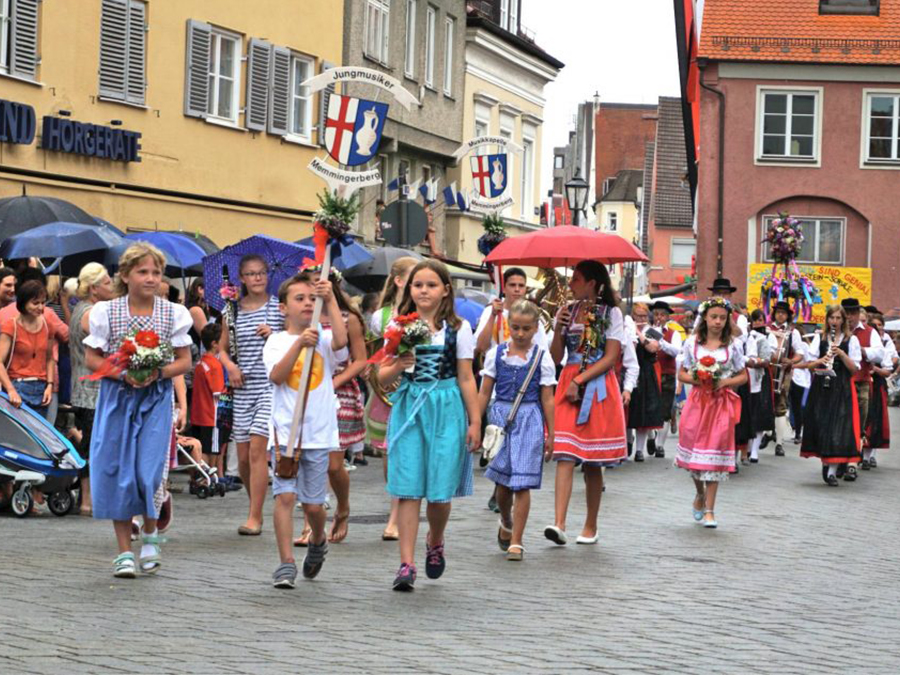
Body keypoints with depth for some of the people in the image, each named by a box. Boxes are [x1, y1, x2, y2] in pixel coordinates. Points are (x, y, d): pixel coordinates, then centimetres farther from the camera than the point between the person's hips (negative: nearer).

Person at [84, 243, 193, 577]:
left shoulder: (174, 314, 1)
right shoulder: (106, 312, -1)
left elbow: (184, 361, 4)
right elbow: (91, 358, 1)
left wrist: (158, 373, -15)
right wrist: (122, 373, -16)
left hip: (155, 399, 0)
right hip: (116, 398, 0)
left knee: (149, 471, -9)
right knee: (117, 473, 1)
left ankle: (150, 534, 20)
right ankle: (124, 551, 11)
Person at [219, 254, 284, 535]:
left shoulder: (279, 307, 0)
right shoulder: (233, 310, 9)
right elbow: (222, 348, 16)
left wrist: (273, 336, -16)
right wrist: (230, 365, -3)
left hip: (271, 386, -4)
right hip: (244, 388, 4)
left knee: (257, 451, -13)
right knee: (243, 457, 6)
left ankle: (254, 518, -9)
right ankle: (256, 508, 26)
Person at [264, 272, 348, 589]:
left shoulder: (323, 338, 5)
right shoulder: (277, 341, 4)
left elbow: (341, 340, -19)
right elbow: (277, 375, -13)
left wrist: (331, 299, -17)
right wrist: (300, 343, -22)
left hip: (318, 434, 1)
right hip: (285, 432, -1)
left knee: (313, 503, 4)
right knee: (285, 495, -12)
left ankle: (318, 542, 35)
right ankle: (286, 563, -7)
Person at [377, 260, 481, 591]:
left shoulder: (457, 329, 4)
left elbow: (466, 379, 6)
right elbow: (382, 377, 6)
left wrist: (474, 422, 5)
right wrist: (398, 367, -15)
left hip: (446, 409, -1)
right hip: (408, 408, 1)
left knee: (440, 491, 0)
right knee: (408, 488, -4)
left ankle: (435, 542, 30)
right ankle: (406, 564, -3)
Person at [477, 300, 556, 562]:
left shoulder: (542, 358, 0)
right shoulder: (496, 354, 4)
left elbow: (547, 399, 2)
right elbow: (484, 393, 7)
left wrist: (550, 434, 2)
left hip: (529, 419, -2)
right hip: (500, 416, 2)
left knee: (522, 483, -7)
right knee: (502, 481, 10)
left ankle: (516, 541, -2)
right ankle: (506, 524, 38)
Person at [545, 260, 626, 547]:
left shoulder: (611, 313, 2)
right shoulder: (566, 312, 13)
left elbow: (611, 357, -6)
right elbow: (556, 357, 9)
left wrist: (580, 380, -14)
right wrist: (558, 330, -8)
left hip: (598, 386, -2)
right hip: (568, 385, 3)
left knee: (593, 463, 2)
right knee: (565, 456, -12)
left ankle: (590, 527, 13)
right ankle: (559, 523, -22)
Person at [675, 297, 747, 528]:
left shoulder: (733, 344, 3)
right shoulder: (692, 342, 5)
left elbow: (743, 376, 7)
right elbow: (682, 373, 10)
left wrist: (724, 382, -11)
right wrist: (694, 379, -10)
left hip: (721, 403, -1)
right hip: (697, 401, 1)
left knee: (714, 454, -5)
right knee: (694, 450, 1)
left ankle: (709, 510, 0)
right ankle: (700, 494, 30)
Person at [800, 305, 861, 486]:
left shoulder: (851, 340, 4)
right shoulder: (819, 339, 10)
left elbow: (854, 368, -1)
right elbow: (809, 364, 6)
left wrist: (841, 354, -15)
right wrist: (820, 361, -14)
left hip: (842, 389, -2)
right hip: (821, 387, 2)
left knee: (838, 427, -10)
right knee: (820, 425, 0)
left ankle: (833, 470, -9)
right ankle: (825, 462, 19)